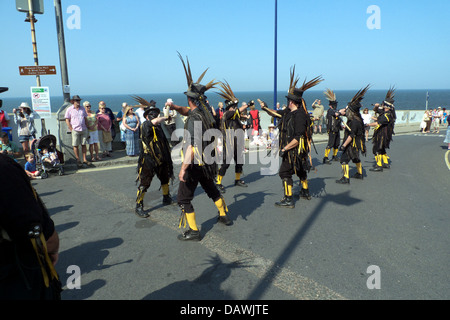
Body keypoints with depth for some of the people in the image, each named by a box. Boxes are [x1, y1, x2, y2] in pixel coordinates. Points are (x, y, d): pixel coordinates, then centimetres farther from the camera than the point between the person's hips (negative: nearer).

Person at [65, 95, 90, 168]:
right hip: (75, 130, -3)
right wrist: (72, 130, -7)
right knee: (75, 145, -1)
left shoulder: (82, 108, 11)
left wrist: (86, 127, 9)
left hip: (84, 130, 3)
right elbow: (67, 121, -1)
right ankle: (78, 160, 8)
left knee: (84, 145, 6)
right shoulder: (69, 109, -1)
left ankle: (84, 160, 12)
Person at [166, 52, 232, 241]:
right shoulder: (205, 111, 3)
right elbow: (186, 111, 23)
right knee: (211, 189, 27)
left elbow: (192, 146, -28)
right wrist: (174, 107, 5)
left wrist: (183, 168, -27)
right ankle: (223, 216, 42)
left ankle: (193, 231, 8)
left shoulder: (195, 119, -22)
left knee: (184, 198, 2)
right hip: (207, 162, 9)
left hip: (195, 164, -9)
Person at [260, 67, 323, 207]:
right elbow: (277, 113, 21)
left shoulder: (299, 115, -24)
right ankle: (305, 192, 40)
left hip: (294, 151, -10)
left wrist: (284, 149, -25)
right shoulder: (289, 112, 5)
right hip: (298, 152, 10)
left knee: (285, 172, -6)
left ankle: (288, 200, 0)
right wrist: (266, 108, 5)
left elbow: (298, 138, -28)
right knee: (300, 170, 22)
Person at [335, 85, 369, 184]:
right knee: (355, 158, 24)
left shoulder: (355, 122, -26)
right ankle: (360, 174, 40)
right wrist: (346, 108, -4)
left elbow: (351, 136, -28)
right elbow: (341, 112, 16)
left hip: (353, 144, -10)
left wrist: (343, 145, -26)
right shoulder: (352, 117, 2)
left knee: (344, 159, -10)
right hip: (355, 143, 10)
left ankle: (346, 178, -8)